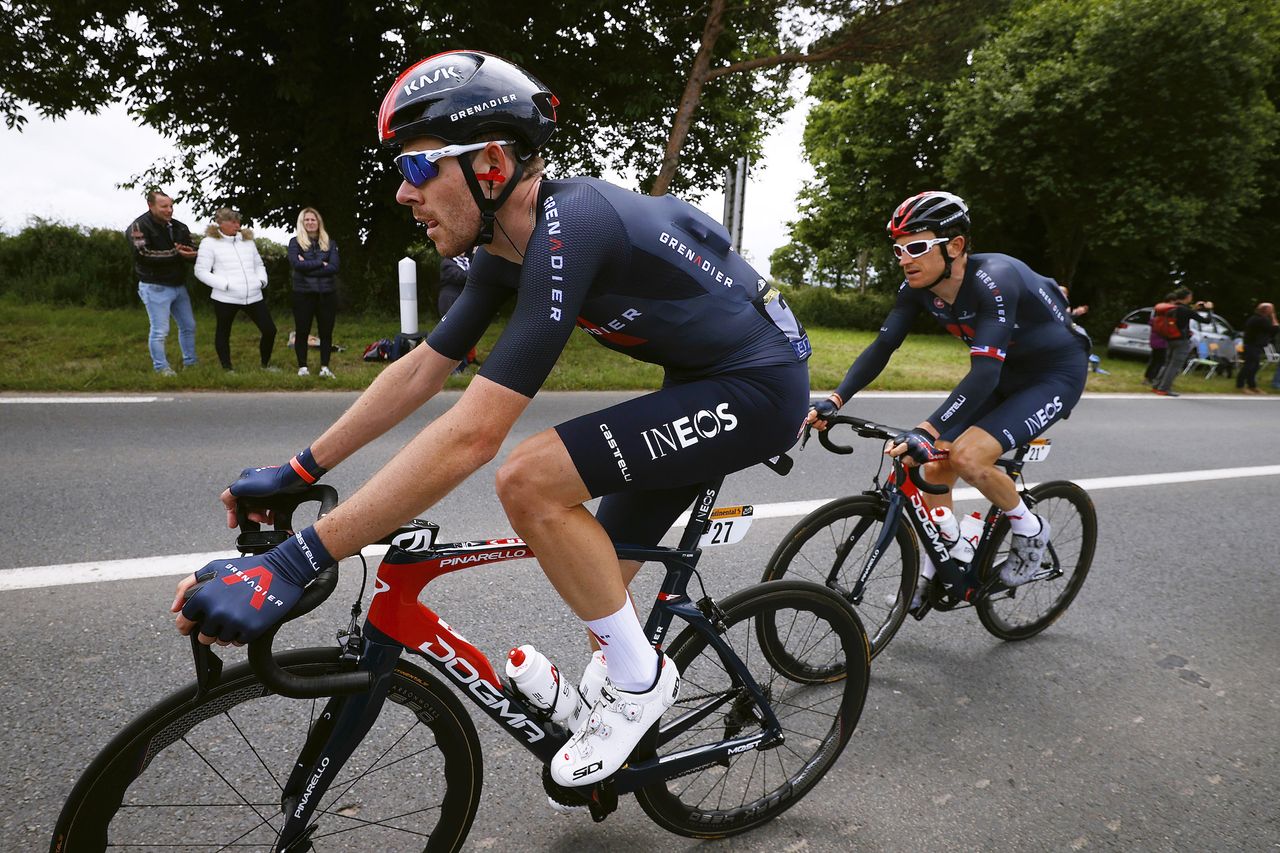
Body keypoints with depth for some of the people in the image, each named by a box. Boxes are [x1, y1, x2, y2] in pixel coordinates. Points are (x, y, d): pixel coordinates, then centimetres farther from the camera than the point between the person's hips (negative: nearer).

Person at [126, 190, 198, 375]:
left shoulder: (178, 227, 7)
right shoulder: (139, 226, -12)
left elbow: (192, 249, 6)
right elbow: (144, 255, -24)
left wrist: (191, 254, -19)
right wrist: (175, 253, -23)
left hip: (178, 286, 7)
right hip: (155, 288, -7)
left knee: (188, 326, 14)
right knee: (160, 331, -3)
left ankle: (190, 363, 28)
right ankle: (161, 367, 9)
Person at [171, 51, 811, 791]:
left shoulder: (569, 229, -29)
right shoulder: (510, 243, 0)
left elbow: (472, 435, -35)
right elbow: (423, 370, 6)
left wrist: (291, 564, -32)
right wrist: (297, 472, 6)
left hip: (760, 387, -9)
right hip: (703, 381, 9)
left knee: (531, 480, -24)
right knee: (596, 578, 10)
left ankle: (641, 680, -3)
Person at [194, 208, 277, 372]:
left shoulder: (247, 239, 13)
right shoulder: (210, 242, -1)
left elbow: (258, 264, 23)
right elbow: (201, 271, -4)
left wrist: (262, 280, 3)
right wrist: (225, 285, -14)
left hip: (254, 296, 4)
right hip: (226, 298, -4)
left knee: (270, 330, 1)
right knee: (223, 333, 9)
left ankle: (265, 364, 20)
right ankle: (227, 368, 24)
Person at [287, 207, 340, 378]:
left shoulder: (329, 243, 9)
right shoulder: (295, 242, 5)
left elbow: (334, 267, -5)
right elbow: (296, 263, -12)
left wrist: (308, 267, -10)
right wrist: (320, 263, -9)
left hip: (327, 293, 1)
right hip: (303, 293, -1)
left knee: (326, 332, 2)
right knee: (302, 332, 3)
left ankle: (325, 367, 10)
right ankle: (302, 367, 13)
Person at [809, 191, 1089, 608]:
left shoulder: (992, 279, -33)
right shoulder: (919, 285, -12)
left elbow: (984, 372, -41)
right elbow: (882, 346, -13)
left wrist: (927, 431, -52)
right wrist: (835, 400, -26)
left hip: (1056, 374, -7)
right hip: (1005, 374, 7)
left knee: (967, 456, -26)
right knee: (935, 466, -1)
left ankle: (1030, 530, 3)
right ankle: (932, 572, 16)